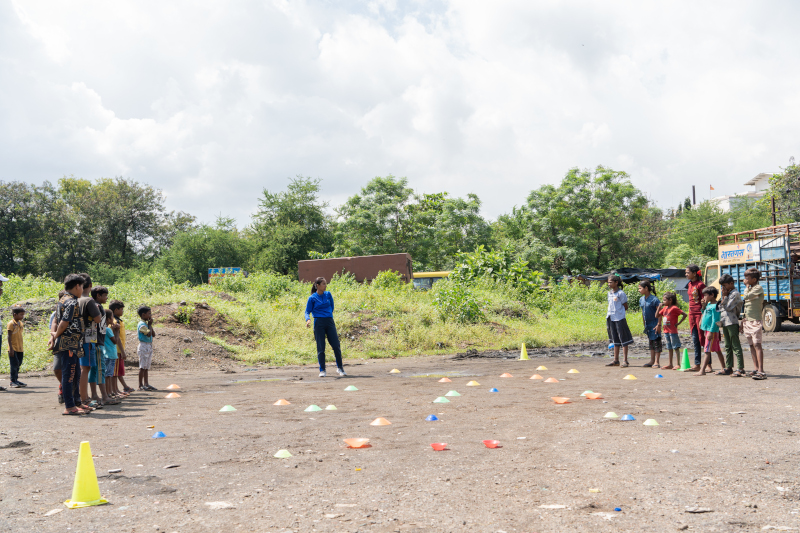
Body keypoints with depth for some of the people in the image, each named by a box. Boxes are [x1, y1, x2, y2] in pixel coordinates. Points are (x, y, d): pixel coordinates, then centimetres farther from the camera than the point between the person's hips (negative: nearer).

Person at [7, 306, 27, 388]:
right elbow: (9, 337, -12)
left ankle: (16, 380, 16)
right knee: (14, 364, -6)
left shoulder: (21, 323, 12)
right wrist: (11, 348, -18)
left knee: (18, 364, 9)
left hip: (20, 349, 7)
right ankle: (13, 381, -1)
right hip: (13, 349, -7)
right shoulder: (11, 323, -10)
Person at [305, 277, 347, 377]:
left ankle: (339, 368, 13)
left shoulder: (328, 294, 8)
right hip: (319, 323, -3)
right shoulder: (312, 298, -2)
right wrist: (308, 319, -19)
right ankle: (322, 370, 9)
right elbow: (307, 311, -1)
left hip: (329, 321, 3)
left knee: (336, 345, -1)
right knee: (321, 348, -1)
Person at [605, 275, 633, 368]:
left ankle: (625, 360, 0)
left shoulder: (621, 293, -9)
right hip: (611, 319, 8)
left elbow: (625, 307, -6)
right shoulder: (609, 293, 13)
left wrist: (619, 312, -7)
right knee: (615, 340, 13)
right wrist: (608, 313, 9)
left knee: (623, 339, -3)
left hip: (620, 318, -8)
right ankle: (616, 360, 18)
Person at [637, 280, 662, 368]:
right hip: (648, 325, 7)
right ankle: (652, 361, 23)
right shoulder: (641, 300, 5)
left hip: (654, 324, -7)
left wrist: (658, 325, -18)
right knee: (651, 343, 15)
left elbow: (659, 313, -15)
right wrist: (644, 325, 17)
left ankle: (657, 362, 2)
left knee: (656, 342, -2)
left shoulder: (654, 299, -16)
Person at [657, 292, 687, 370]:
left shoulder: (674, 308, -13)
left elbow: (684, 314, -18)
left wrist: (678, 323, -17)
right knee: (670, 348, 14)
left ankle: (678, 365, -3)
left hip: (673, 331, -8)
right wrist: (660, 307, 12)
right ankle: (670, 364, 20)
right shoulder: (665, 308, 11)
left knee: (675, 348, -5)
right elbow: (658, 315, 24)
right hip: (666, 331, 9)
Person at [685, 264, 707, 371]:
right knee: (695, 339, 9)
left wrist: (703, 317, -17)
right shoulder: (690, 284, 13)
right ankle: (697, 364, 13)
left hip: (700, 313, -8)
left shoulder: (700, 285, -12)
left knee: (702, 338, -5)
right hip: (692, 313, 8)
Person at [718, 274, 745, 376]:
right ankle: (728, 367, 21)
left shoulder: (735, 294, -10)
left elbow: (728, 307, -16)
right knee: (728, 346, 14)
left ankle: (740, 369, -10)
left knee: (736, 346, -10)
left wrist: (724, 296, -9)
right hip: (725, 323, 9)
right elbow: (721, 307, 17)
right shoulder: (727, 293, 18)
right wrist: (723, 297, 2)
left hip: (732, 322, -9)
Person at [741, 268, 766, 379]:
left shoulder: (758, 288, -8)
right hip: (747, 321, 9)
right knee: (751, 345, 8)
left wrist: (748, 286, -5)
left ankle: (761, 371, -19)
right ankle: (757, 369, 13)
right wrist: (742, 323, 20)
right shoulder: (748, 289, 18)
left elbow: (746, 297, -21)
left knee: (757, 344, -14)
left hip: (755, 320, -9)